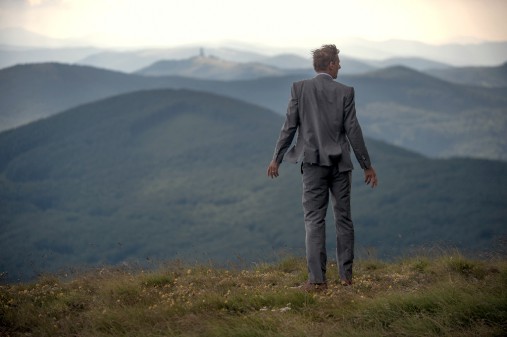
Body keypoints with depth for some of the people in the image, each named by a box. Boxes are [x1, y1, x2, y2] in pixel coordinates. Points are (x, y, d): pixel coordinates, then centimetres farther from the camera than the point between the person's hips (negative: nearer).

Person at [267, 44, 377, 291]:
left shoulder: (300, 88, -2)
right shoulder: (345, 92, -2)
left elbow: (289, 127, -3)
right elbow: (353, 130, -3)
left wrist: (276, 159, 6)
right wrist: (367, 165, 3)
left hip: (314, 162, -1)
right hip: (340, 163, 1)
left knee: (314, 220, -1)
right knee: (343, 218, 11)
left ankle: (317, 278, -8)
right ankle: (346, 275, 15)